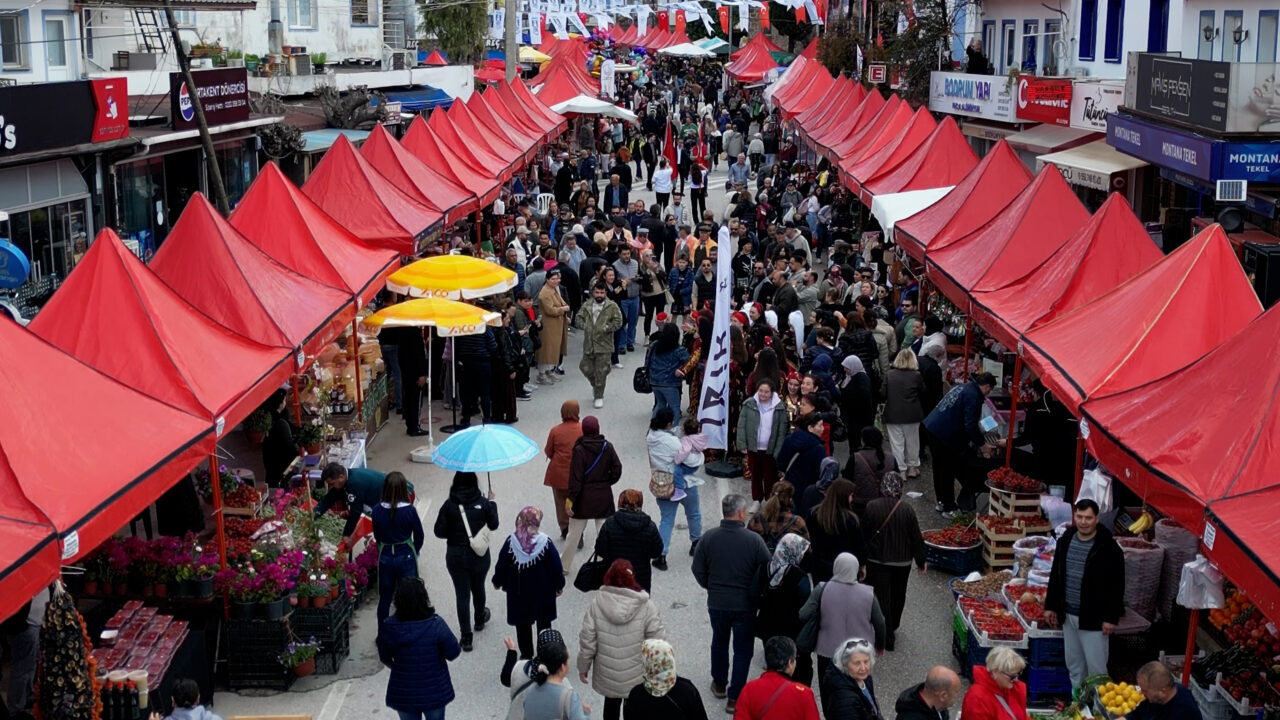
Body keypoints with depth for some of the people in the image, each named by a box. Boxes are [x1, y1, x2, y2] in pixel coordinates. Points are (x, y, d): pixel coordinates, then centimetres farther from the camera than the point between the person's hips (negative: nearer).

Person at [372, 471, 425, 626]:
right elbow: (419, 535, -6)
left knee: (385, 597, 17)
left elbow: (377, 535, 3)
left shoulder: (377, 510, -10)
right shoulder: (409, 510, -17)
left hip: (385, 557, 2)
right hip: (406, 557, -2)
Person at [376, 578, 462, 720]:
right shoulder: (436, 625, -23)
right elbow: (453, 653, -14)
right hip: (434, 692, -1)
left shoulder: (389, 627, -16)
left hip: (403, 694, 1)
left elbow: (385, 658, -1)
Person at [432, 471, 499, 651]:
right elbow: (493, 525, 2)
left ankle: (466, 637, 5)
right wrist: (492, 503, 13)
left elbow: (440, 532, -11)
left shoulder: (449, 505, -14)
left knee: (462, 594, 6)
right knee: (478, 588, 24)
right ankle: (480, 619, 49)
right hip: (479, 555, 1)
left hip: (456, 556, -1)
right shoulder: (483, 503, -12)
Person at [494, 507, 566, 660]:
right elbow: (555, 567, -10)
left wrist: (498, 582, 13)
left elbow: (501, 564, -5)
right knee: (544, 624, 16)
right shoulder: (545, 542, -19)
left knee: (522, 624, 15)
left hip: (518, 592, 1)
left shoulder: (511, 542, -16)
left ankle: (526, 654, 23)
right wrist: (559, 585, 6)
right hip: (542, 592, 0)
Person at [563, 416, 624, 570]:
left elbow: (575, 477, -16)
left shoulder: (579, 450, -15)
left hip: (584, 499, -2)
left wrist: (570, 498, -11)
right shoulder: (607, 447, -5)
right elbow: (617, 469, -4)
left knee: (574, 533, 10)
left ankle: (564, 565, 23)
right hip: (604, 497, 2)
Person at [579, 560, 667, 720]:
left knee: (611, 705, 24)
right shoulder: (646, 606, -17)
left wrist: (583, 666, 5)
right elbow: (657, 640, -13)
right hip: (637, 676, -1)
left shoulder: (596, 604, -14)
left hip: (606, 675, 1)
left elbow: (587, 640, -9)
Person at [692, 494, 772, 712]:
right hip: (745, 604, -3)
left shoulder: (709, 537, -11)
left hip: (716, 602, 3)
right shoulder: (754, 540, -18)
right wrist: (755, 593, 7)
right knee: (743, 649, 10)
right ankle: (735, 697, 12)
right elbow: (766, 570, -12)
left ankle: (719, 684, 41)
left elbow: (698, 569, -3)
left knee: (719, 642, 25)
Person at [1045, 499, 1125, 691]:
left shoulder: (1108, 548, -13)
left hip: (1093, 619, -6)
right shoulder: (1066, 541, 6)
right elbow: (1055, 575, 15)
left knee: (1096, 667, -1)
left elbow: (1116, 585, -12)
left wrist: (1111, 617, -14)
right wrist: (1050, 606, 13)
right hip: (1068, 615, 6)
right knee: (1074, 665, 16)